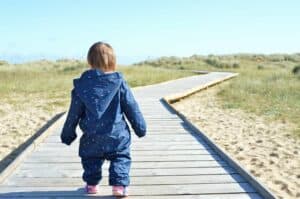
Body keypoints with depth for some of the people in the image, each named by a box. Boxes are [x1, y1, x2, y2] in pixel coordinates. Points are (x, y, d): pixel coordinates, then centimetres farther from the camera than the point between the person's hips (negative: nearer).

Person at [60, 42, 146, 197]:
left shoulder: (82, 85, -4)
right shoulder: (119, 83, -6)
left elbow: (74, 113, 1)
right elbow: (132, 108, 0)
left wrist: (67, 134, 13)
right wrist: (140, 127, 12)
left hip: (91, 137, 1)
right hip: (117, 135, -1)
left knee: (90, 158, 24)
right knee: (121, 157, 16)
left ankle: (91, 183, 27)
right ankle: (119, 184, 5)